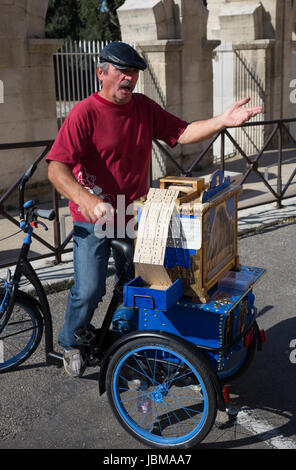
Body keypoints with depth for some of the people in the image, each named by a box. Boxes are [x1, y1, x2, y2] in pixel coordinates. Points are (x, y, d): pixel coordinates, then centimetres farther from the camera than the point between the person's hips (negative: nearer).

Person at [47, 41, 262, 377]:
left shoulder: (143, 107, 2)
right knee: (89, 289, -10)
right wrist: (88, 201, -42)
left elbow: (181, 133, 1)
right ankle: (71, 343, 20)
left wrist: (222, 121, -15)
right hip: (93, 222, -5)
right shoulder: (85, 113, -17)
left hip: (134, 215, 6)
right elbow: (56, 169, -25)